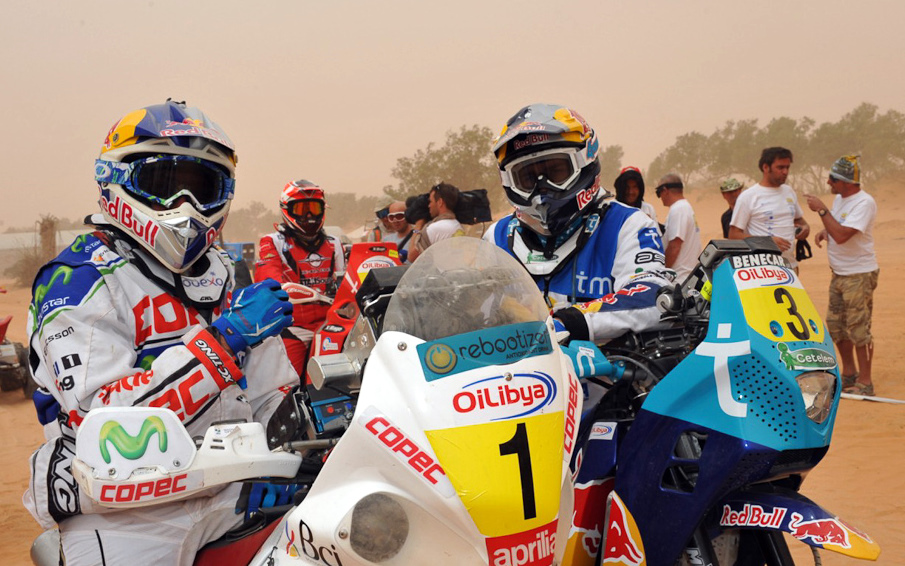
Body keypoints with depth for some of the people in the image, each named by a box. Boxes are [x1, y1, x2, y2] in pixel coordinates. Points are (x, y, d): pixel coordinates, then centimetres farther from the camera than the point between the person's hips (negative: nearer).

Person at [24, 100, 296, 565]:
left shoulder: (223, 274, 13)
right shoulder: (81, 282, -11)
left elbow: (268, 393, 20)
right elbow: (101, 419, -24)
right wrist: (223, 339, -26)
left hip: (230, 499, 6)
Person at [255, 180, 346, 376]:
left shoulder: (334, 245, 22)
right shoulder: (273, 243, 8)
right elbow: (266, 272, -13)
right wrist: (283, 285, -35)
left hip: (327, 325, 3)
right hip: (290, 328, -3)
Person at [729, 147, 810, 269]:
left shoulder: (789, 191, 17)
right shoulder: (748, 197, -5)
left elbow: (798, 218, 32)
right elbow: (734, 235, -8)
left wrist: (805, 227, 7)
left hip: (790, 266, 7)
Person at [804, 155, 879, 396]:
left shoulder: (864, 203, -19)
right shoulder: (839, 199, 8)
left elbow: (842, 235, -29)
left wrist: (822, 210, -23)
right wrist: (824, 231, 3)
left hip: (859, 275, -9)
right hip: (838, 274, 9)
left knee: (858, 328, -5)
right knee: (836, 326, 14)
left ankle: (865, 381, 4)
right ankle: (849, 373, 29)